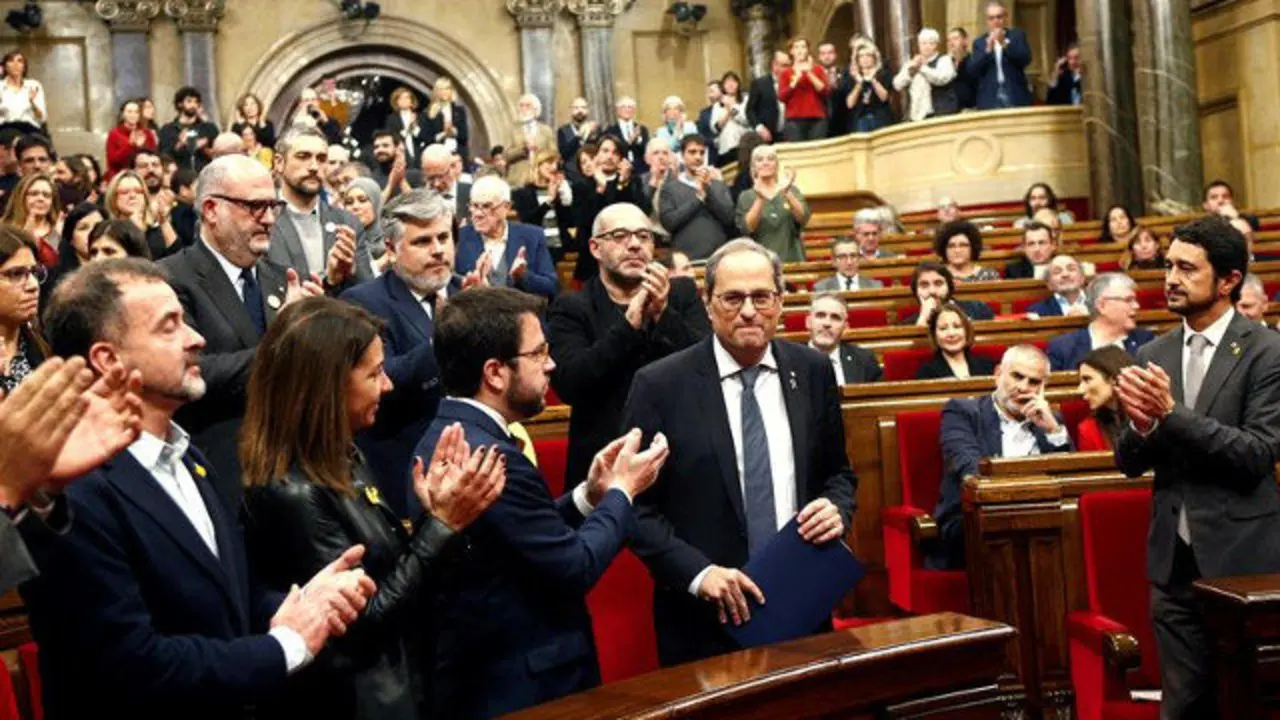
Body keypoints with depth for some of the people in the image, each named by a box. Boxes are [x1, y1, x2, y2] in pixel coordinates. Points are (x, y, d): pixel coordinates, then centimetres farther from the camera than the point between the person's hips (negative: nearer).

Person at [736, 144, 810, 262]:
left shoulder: (792, 190, 10)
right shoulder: (746, 197, 7)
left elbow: (803, 219, -6)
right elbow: (747, 228, -8)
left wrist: (787, 193, -19)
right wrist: (760, 199, -20)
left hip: (792, 258, 1)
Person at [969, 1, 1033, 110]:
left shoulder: (1018, 35, 10)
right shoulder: (979, 42, 11)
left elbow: (1026, 59, -5)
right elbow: (972, 71, -1)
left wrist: (1004, 43, -16)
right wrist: (988, 49, -13)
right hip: (989, 101, 0)